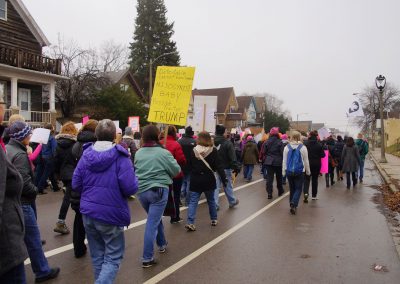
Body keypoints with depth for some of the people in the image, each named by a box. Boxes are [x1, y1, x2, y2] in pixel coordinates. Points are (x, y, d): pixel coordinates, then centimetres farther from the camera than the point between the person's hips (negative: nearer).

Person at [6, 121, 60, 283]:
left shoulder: (6, 149, 8)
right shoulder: (20, 155, -20)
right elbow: (23, 181, -26)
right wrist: (34, 191, -9)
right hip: (21, 202, -9)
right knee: (33, 239, 2)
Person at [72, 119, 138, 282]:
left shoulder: (86, 155, 1)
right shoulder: (120, 157, -13)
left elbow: (76, 185, 4)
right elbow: (130, 188, -19)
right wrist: (134, 177, 2)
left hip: (88, 213, 5)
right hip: (111, 214, -5)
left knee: (97, 255, 19)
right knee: (113, 257, 6)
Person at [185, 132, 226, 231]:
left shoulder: (194, 151, -2)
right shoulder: (213, 151, -7)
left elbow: (189, 165, 2)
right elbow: (218, 166, -11)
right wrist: (224, 178, -8)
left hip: (195, 181, 1)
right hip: (208, 180, 0)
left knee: (193, 201, 2)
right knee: (211, 200, 16)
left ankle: (190, 223, -7)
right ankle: (214, 220, 28)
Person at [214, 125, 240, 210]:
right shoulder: (227, 143, -16)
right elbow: (233, 158, -18)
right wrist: (236, 168, -11)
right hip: (225, 168, -4)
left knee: (215, 187, 7)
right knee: (228, 186, 12)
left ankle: (215, 205, 7)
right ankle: (232, 202, 30)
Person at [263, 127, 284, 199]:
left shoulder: (267, 142, -2)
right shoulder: (279, 142, -10)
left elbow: (264, 152, 2)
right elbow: (282, 153, -8)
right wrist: (282, 161, 5)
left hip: (269, 161, 1)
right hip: (278, 162, -1)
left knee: (269, 178, 2)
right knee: (279, 177, 16)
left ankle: (269, 193, -5)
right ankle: (280, 191, 32)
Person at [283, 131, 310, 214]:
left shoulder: (287, 147, 0)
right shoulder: (302, 147, -6)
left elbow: (284, 160, 3)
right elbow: (306, 161, 1)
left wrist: (284, 171, 10)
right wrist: (308, 171, 12)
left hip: (289, 171, 3)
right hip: (299, 172, -3)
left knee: (292, 188, 16)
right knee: (298, 189, 3)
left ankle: (292, 205, 22)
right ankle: (293, 204, -17)